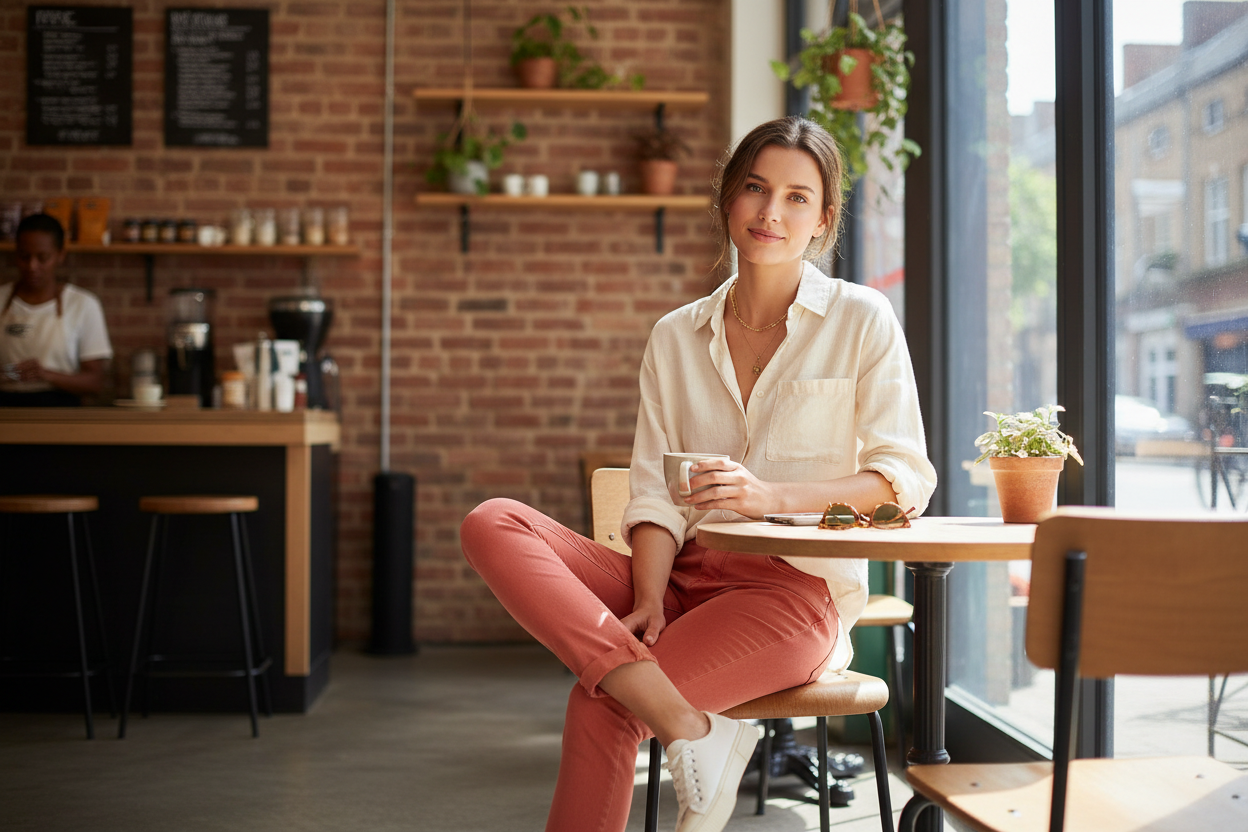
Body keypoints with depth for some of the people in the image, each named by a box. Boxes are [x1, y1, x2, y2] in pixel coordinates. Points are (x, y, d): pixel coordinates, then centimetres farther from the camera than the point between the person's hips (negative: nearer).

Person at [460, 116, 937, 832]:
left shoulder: (862, 321, 2)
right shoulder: (677, 337, 13)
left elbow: (906, 478, -3)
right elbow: (656, 494, 5)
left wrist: (772, 496, -18)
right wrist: (649, 600, -14)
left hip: (797, 591, -5)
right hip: (686, 578, 5)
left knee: (599, 706, -30)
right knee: (492, 525, -21)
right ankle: (680, 721, -30)